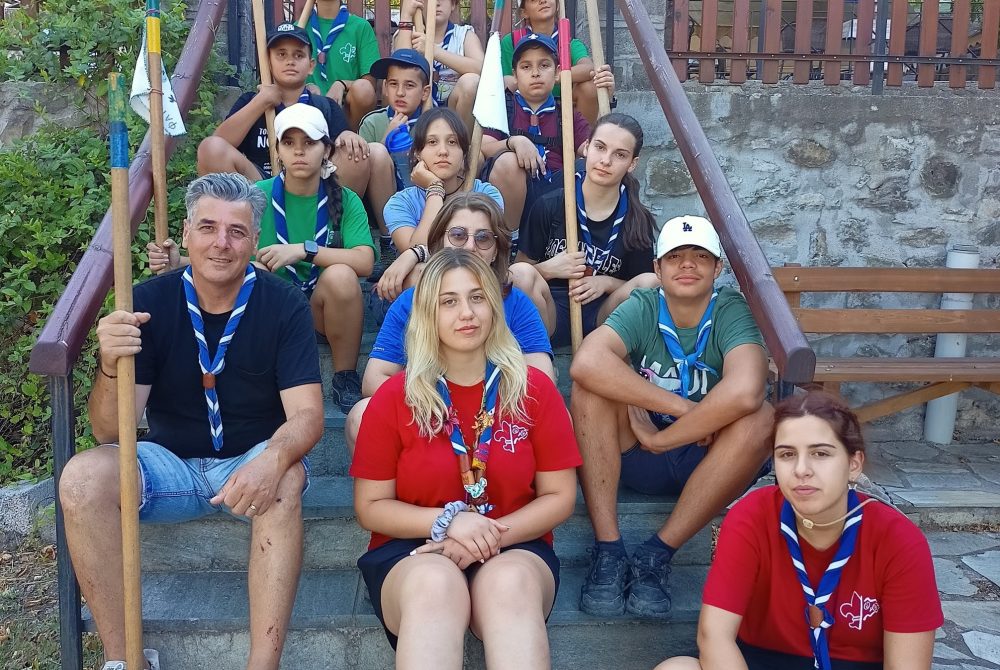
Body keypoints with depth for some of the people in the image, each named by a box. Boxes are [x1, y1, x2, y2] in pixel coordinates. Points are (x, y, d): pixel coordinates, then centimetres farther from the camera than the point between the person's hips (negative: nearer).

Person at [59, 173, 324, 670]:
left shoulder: (284, 306, -10)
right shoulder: (149, 302, -8)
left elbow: (306, 414, -16)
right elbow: (110, 431, -11)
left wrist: (272, 459, -40)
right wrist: (111, 366, -33)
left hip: (251, 462, -1)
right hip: (169, 463, 2)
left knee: (284, 483, -34)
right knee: (82, 476, -25)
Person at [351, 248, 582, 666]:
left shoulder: (534, 389, 1)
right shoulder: (394, 397, -1)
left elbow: (559, 497, 3)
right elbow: (371, 507, 2)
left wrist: (492, 535, -14)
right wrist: (447, 521, -16)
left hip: (515, 546, 1)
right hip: (411, 550, 0)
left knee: (510, 582, -36)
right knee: (435, 584, -37)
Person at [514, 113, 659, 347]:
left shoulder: (638, 221, 0)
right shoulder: (550, 205, -2)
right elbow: (519, 269, 5)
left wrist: (606, 283, -11)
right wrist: (548, 269, -15)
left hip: (602, 315, 2)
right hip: (548, 313, -1)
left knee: (652, 280, -26)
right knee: (522, 274, -32)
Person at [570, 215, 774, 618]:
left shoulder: (732, 311, -12)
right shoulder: (642, 308, -8)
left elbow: (744, 392, -34)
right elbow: (586, 362, -31)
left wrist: (660, 437, -26)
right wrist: (683, 407, -30)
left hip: (706, 463, -1)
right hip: (635, 460, 1)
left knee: (762, 417, -29)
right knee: (590, 389, -24)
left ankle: (656, 555, -24)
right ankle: (608, 551, -25)